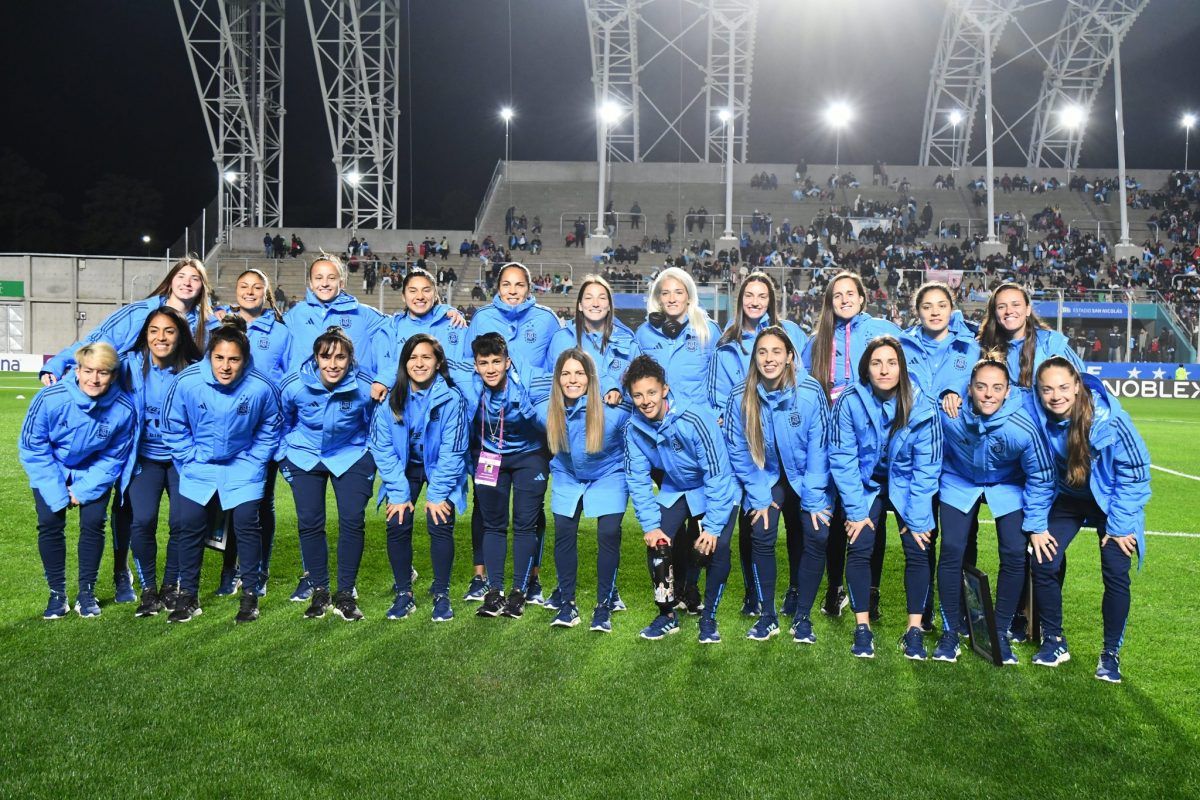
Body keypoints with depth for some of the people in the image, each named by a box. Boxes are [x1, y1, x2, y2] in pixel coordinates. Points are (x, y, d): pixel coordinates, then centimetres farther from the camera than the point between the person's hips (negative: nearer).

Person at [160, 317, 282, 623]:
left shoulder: (262, 388, -22)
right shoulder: (186, 382, -21)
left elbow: (269, 430, 0)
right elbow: (173, 427, -2)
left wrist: (254, 461, -2)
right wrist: (191, 459, -5)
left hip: (243, 465, -1)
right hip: (199, 465, 1)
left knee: (246, 523, -6)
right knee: (190, 524, 0)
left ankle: (249, 594, 10)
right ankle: (188, 595, 17)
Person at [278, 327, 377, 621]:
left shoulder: (365, 387, -21)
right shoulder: (294, 386, -19)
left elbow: (376, 427, -1)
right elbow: (281, 423, 3)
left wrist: (372, 464, 1)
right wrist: (284, 459, 6)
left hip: (351, 456, -1)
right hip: (305, 456, 1)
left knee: (353, 520, -10)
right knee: (310, 522, -3)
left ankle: (346, 593, 5)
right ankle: (319, 591, 15)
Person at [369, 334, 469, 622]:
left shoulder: (451, 398, -23)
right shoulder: (391, 397, -16)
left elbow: (452, 452, -19)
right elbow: (383, 448, -12)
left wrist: (437, 494, -17)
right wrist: (398, 493, -15)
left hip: (440, 469, -2)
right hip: (405, 467, 2)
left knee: (439, 524, -13)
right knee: (397, 525, -8)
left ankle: (442, 595, 4)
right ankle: (404, 595, 7)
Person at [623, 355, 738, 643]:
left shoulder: (694, 418, -32)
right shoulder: (634, 428, -16)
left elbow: (718, 474, -28)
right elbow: (638, 480, -8)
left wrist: (712, 526, -27)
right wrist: (650, 525, -16)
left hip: (716, 489, -4)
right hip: (674, 491, 4)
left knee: (717, 547, -21)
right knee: (657, 543, -13)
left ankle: (708, 617, 0)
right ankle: (668, 614, 7)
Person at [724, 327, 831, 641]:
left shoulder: (810, 392, -22)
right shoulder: (741, 397, -17)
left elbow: (818, 448, -15)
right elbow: (739, 451, -8)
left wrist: (814, 499, -15)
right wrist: (759, 496, -10)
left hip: (805, 477, -1)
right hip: (766, 477, 1)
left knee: (817, 536, -14)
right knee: (761, 537, -16)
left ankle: (801, 615, 4)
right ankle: (767, 616, 1)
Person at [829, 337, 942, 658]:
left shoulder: (922, 406, -21)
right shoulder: (849, 401, -22)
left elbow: (926, 466, -14)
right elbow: (842, 459, -15)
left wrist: (918, 518, -14)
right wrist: (855, 511, -15)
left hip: (907, 485, 0)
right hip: (866, 484, 0)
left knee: (917, 549, -10)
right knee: (859, 548, -12)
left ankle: (914, 630, 2)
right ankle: (862, 629, 0)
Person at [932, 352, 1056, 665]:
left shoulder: (1023, 427, -32)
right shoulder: (949, 413, -29)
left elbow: (1041, 478, -16)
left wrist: (1037, 526, -11)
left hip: (1007, 485, 0)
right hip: (959, 482, 0)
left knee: (1015, 554, -11)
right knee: (952, 550, -11)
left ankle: (1000, 632, 9)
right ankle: (951, 630, 6)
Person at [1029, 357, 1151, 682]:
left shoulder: (1108, 417, -28)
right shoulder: (1037, 418, -20)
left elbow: (1134, 469, -16)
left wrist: (1120, 525, -15)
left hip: (1111, 498, -2)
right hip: (1068, 497, 3)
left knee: (1116, 573, -11)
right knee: (1043, 564, -8)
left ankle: (1111, 653, 9)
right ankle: (1053, 642, 12)